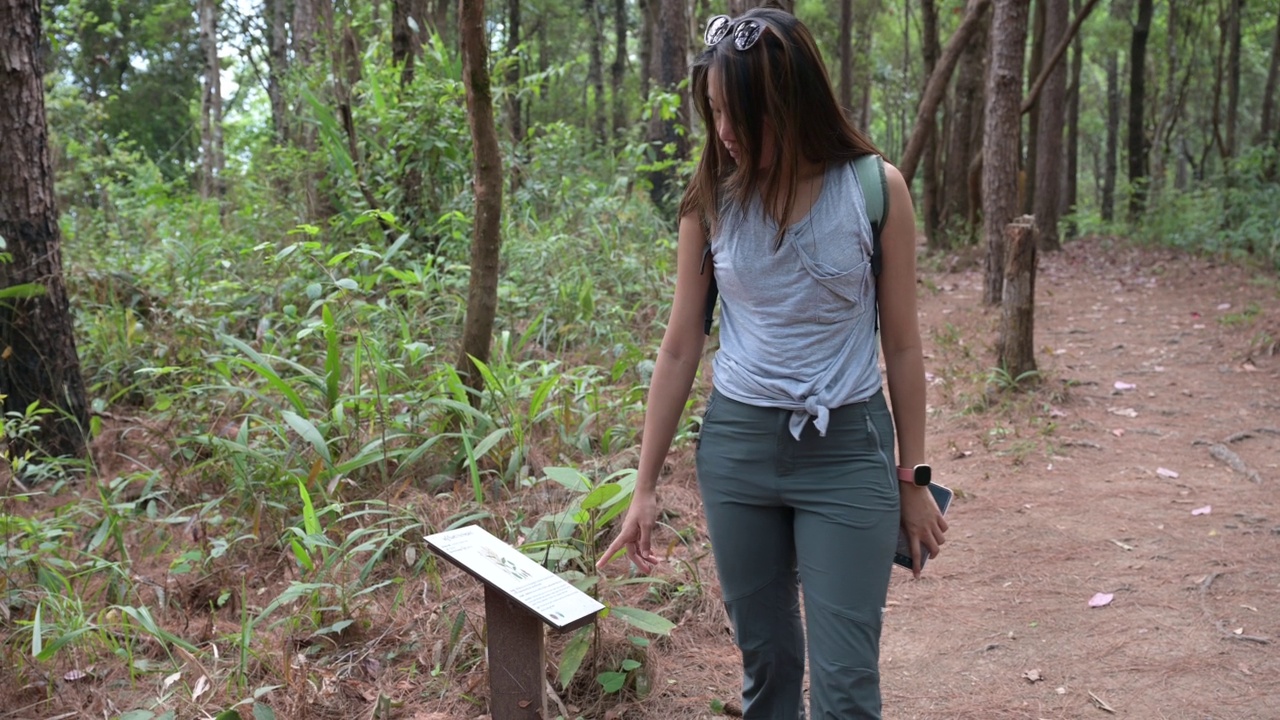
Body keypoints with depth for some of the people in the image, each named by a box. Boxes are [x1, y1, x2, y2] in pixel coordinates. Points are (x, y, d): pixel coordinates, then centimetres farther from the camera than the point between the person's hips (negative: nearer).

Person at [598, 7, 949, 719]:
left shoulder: (875, 189, -9)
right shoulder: (713, 198, -3)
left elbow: (902, 345, -1)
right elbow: (680, 348, 2)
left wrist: (914, 479, 3)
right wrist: (646, 488, 4)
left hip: (847, 449, -2)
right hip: (737, 444, 2)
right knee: (765, 658, 15)